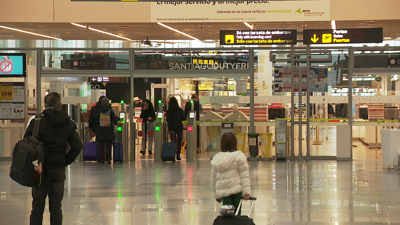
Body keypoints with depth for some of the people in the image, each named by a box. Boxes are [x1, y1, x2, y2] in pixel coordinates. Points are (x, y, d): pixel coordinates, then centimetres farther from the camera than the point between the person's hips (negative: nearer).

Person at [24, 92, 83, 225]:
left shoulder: (36, 121, -7)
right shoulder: (69, 124, 1)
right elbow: (77, 146, -4)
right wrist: (65, 162, 4)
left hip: (39, 170, -1)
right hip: (58, 171, 1)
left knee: (37, 205, 7)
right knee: (56, 207, 8)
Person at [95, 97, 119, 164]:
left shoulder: (99, 111, -2)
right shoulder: (110, 111, -6)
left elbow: (96, 121, 1)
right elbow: (115, 120, -5)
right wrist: (118, 118, 16)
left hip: (100, 131, 1)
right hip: (109, 131, -1)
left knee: (101, 145, 6)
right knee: (108, 145, 7)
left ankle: (101, 159, 4)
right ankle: (108, 159, 6)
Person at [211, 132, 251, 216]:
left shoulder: (216, 158, 12)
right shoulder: (239, 156, -2)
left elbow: (213, 179, 16)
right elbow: (244, 175, -7)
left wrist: (217, 195, 24)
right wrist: (246, 192, -8)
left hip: (223, 192, 3)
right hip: (237, 190, -3)